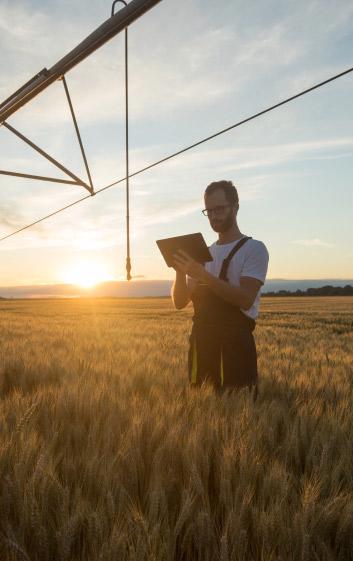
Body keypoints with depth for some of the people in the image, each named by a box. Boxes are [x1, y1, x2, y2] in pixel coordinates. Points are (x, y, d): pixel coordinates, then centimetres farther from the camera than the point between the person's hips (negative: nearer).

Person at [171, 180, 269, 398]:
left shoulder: (254, 248, -3)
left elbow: (246, 300, -18)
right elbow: (180, 302, 10)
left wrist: (203, 274, -23)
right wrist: (180, 272, -8)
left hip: (235, 341, -6)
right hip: (201, 341, 6)